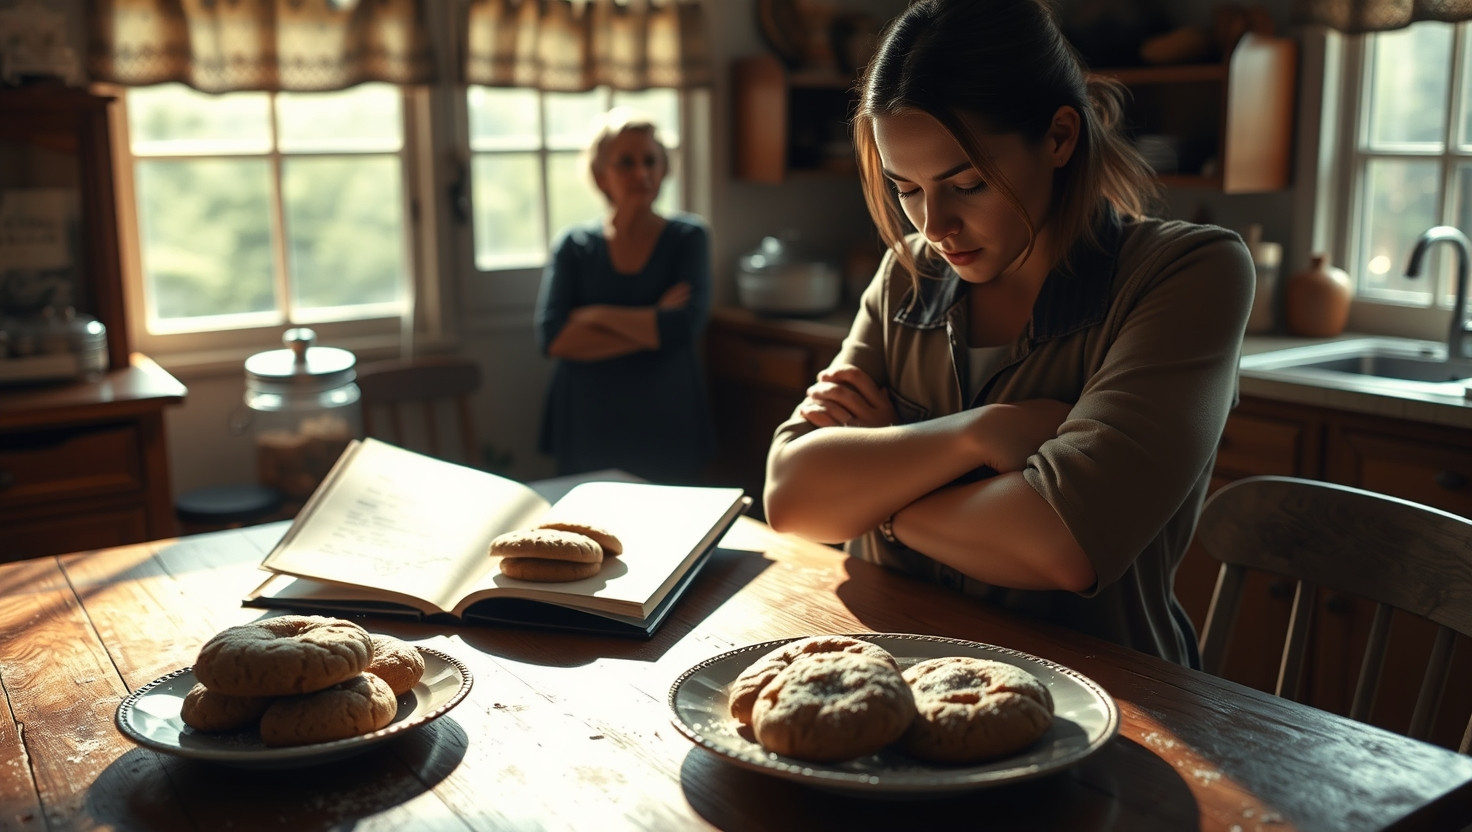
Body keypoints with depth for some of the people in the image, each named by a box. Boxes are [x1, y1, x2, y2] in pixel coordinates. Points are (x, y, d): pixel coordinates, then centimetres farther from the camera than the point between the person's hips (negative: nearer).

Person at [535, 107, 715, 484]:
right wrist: (652, 326, -14)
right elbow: (552, 338, -11)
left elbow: (686, 326, -14)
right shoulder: (575, 244, 3)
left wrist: (597, 315, -9)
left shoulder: (688, 237, 1)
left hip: (666, 434, 0)